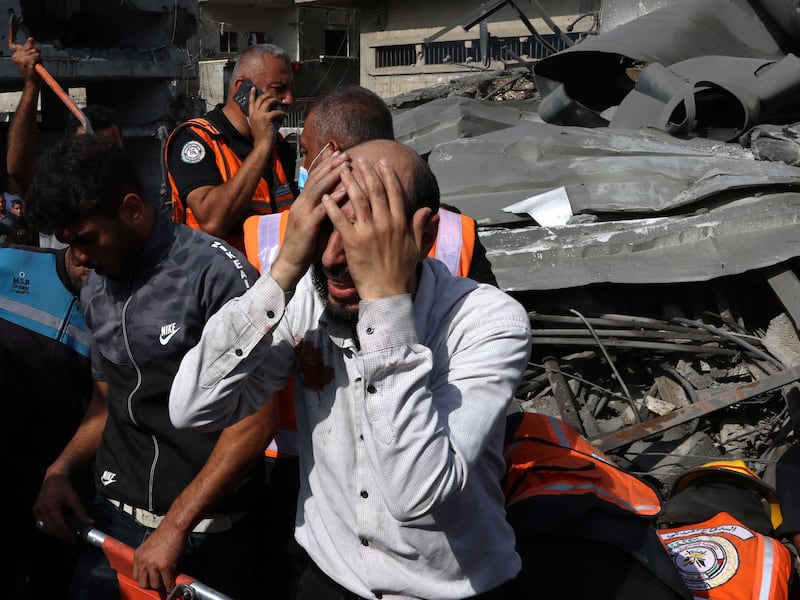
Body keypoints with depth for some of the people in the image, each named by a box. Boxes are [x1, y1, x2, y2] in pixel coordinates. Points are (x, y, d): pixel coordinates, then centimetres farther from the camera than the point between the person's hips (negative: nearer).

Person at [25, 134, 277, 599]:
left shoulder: (216, 273, -15)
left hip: (204, 532, -6)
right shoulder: (96, 290, 8)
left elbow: (255, 419, -17)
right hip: (111, 519, 6)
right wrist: (63, 468, 1)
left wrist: (175, 525, -17)